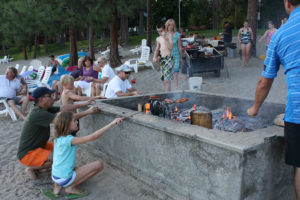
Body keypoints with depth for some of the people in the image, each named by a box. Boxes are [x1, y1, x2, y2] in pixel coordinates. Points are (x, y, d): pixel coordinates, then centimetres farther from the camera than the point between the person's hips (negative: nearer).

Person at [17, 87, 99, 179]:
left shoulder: (44, 109, 1)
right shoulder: (38, 113, -28)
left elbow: (63, 108, 5)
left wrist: (84, 104, 4)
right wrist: (87, 112, -28)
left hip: (37, 146, 10)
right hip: (27, 154, -10)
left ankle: (36, 164, 12)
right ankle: (31, 168, -2)